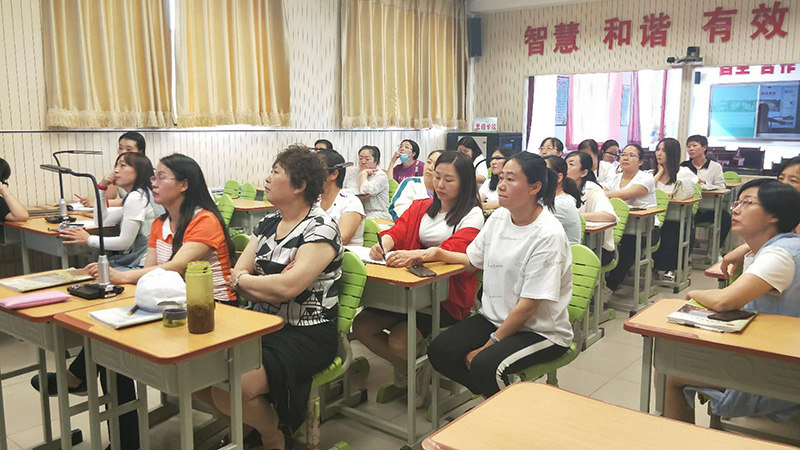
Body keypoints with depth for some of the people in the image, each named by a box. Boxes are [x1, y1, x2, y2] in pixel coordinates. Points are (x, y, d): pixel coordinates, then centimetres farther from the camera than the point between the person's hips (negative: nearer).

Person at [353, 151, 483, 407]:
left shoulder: (472, 215, -3)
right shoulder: (421, 207, 16)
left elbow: (455, 249, -20)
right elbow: (397, 231, 2)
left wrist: (414, 255, -37)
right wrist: (383, 244, -24)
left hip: (448, 294, -6)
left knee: (399, 340, -25)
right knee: (362, 326, -8)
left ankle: (421, 368, 11)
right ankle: (407, 370, 15)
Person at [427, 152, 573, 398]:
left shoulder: (548, 235, -20)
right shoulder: (499, 217, 3)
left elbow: (528, 306, -20)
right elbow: (473, 260, 16)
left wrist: (489, 345, -16)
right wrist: (438, 253, -1)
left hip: (541, 331, -7)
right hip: (495, 318, 7)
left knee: (484, 365, -30)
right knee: (440, 351, -11)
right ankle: (495, 397, 9)